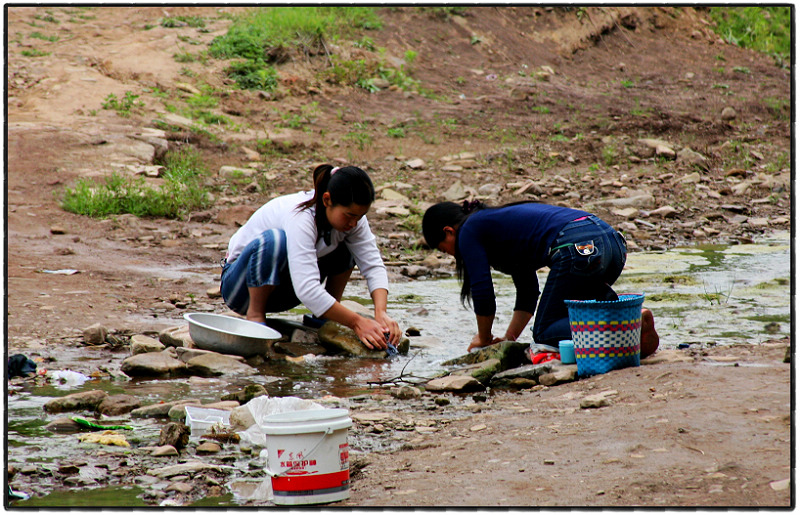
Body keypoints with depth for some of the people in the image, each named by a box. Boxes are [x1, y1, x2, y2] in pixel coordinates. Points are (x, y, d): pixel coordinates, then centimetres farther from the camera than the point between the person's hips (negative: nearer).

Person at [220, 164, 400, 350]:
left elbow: (374, 265, -18)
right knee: (273, 240, -37)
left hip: (282, 290, 6)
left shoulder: (348, 215, -14)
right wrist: (356, 322, -41)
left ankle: (325, 319, -1)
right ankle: (254, 314, -18)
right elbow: (307, 290, -42)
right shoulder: (300, 218, -34)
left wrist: (381, 313, -35)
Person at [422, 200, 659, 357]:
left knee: (545, 331, 4)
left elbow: (483, 293, 4)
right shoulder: (499, 222, 34)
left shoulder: (470, 232, 9)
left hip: (577, 248, -9)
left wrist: (484, 339, 20)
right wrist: (509, 338, 33)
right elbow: (528, 292, 35)